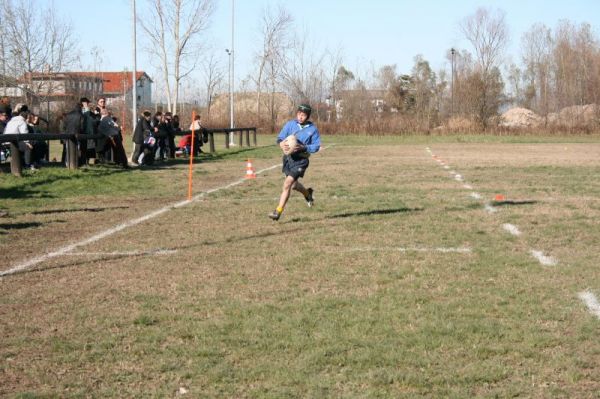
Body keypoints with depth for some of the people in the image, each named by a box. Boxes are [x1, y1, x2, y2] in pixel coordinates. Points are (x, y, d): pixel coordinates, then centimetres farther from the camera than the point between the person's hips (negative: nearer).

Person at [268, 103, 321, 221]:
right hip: (288, 157, 4)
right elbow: (280, 138, 2)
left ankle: (278, 211, -12)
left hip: (301, 159, -4)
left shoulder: (312, 129, -6)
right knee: (294, 185, 19)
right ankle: (308, 193, 52)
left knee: (288, 183, -16)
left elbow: (316, 146, -5)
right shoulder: (290, 124, 0)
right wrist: (282, 144, -22)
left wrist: (302, 147, -21)